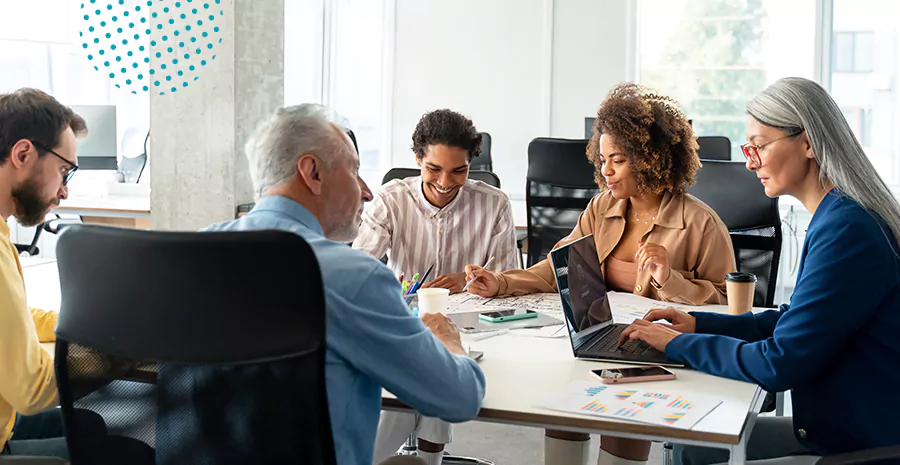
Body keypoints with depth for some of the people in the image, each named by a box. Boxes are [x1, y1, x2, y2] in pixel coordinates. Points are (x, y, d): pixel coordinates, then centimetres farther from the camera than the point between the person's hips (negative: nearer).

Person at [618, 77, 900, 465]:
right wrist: (700, 324, 9)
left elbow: (779, 364, -23)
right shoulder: (837, 217, 9)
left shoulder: (847, 230, -24)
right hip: (836, 431, 10)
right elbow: (796, 322, 19)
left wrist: (679, 344, -10)